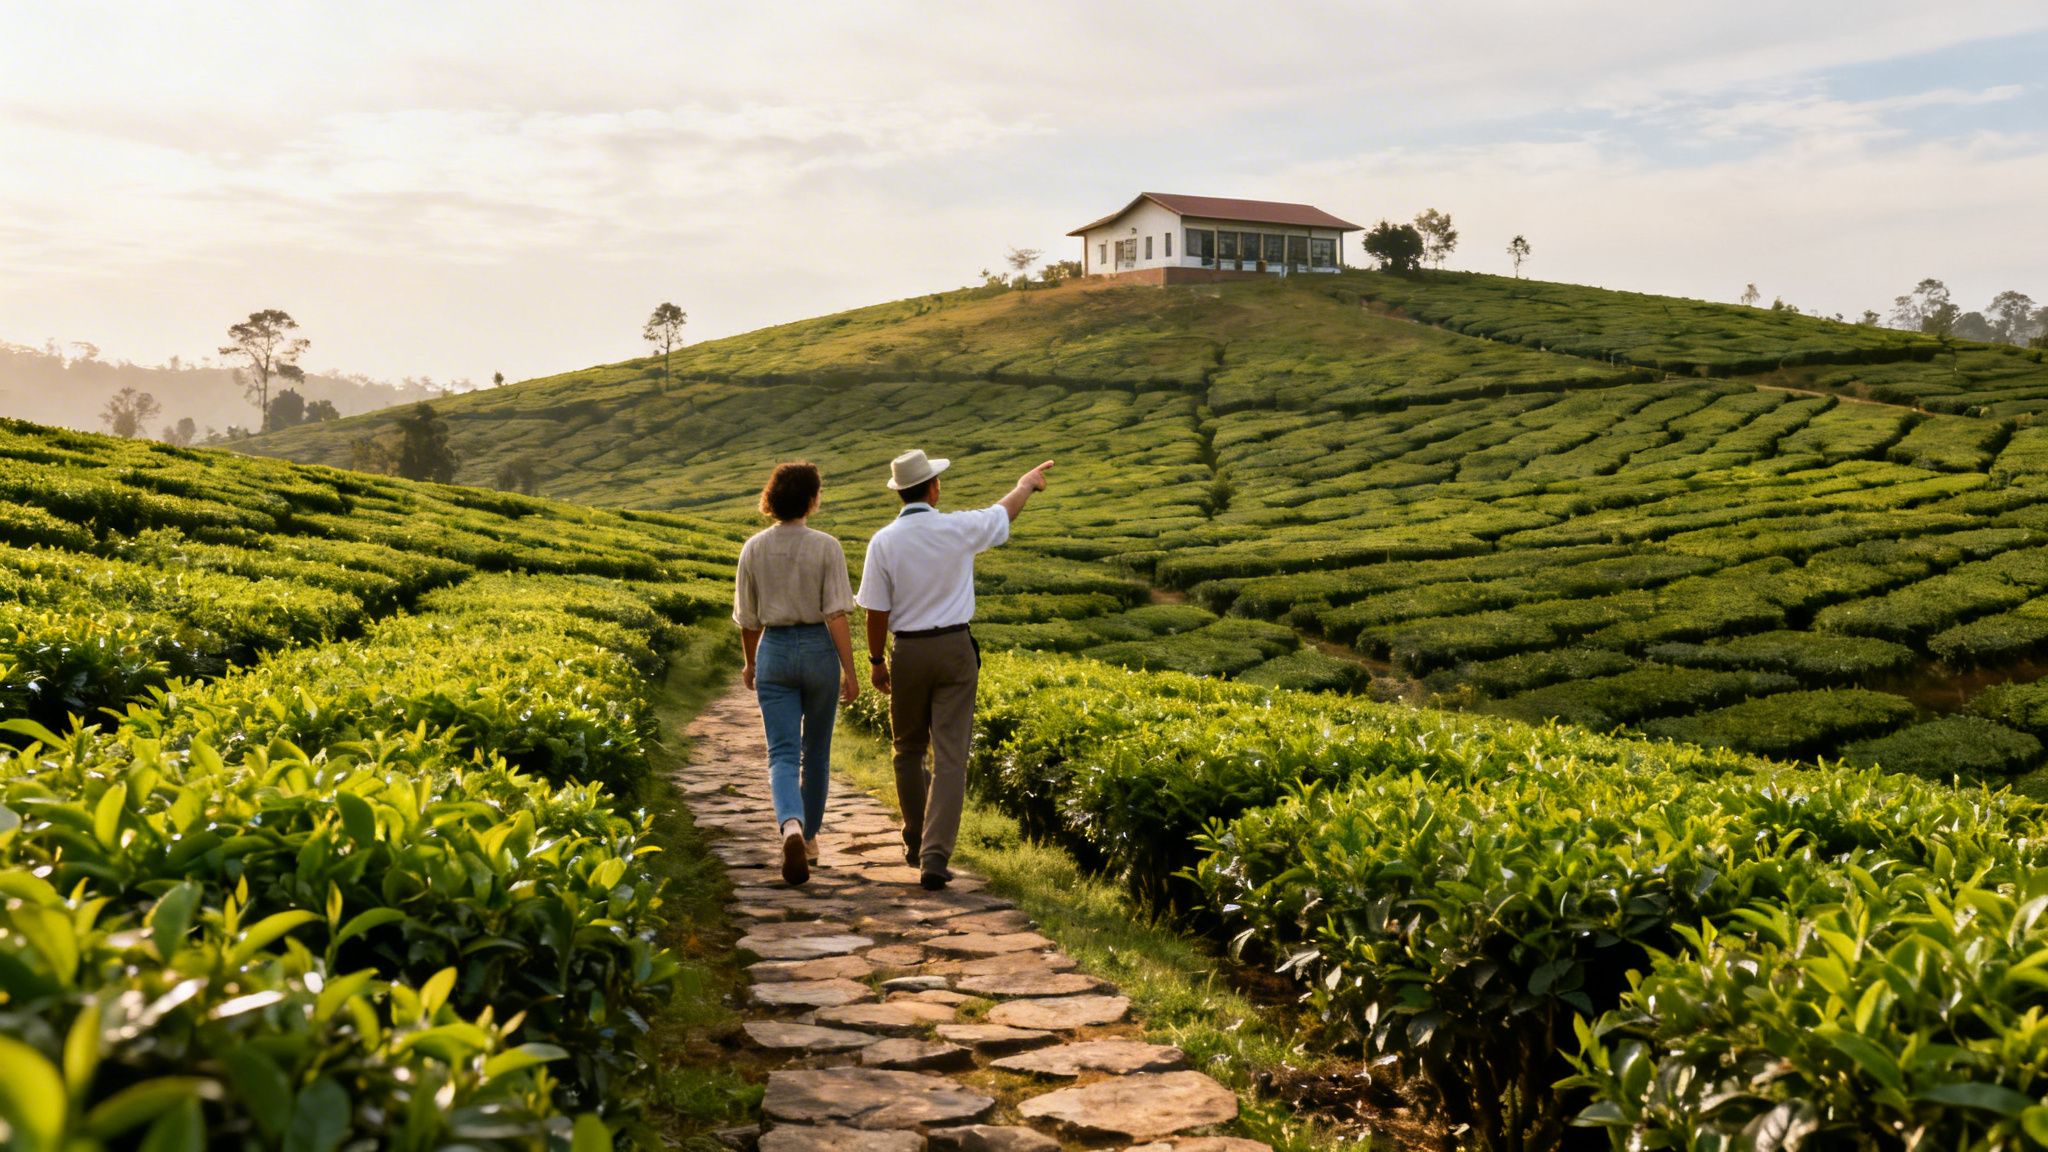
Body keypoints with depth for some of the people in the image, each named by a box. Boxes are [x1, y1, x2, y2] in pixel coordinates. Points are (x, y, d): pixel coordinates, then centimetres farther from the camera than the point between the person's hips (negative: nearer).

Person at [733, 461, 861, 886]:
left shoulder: (754, 548, -1)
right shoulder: (826, 547, -10)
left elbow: (747, 618, 5)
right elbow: (836, 615, -14)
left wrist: (751, 663, 21)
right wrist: (849, 670, -9)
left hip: (774, 651, 1)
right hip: (819, 649, -1)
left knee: (783, 755, -2)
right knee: (816, 752, 16)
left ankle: (791, 827, -29)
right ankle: (810, 837, 30)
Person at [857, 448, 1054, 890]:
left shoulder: (883, 542, -8)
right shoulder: (958, 529, -7)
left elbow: (876, 612, -5)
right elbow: (1004, 513, 14)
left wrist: (876, 660, 9)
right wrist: (1027, 484, 34)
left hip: (908, 653, 1)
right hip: (954, 648, -1)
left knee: (909, 750, 18)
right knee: (949, 756, -2)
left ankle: (916, 844, 31)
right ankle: (935, 857, -11)